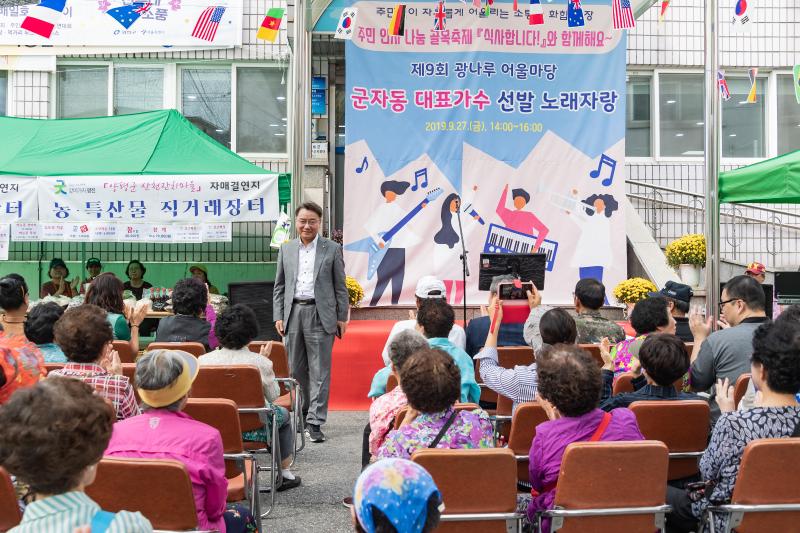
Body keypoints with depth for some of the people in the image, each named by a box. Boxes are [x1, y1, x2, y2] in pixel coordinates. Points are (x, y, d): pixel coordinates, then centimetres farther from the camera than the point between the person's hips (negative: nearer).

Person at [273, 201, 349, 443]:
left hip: (320, 315, -3)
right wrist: (278, 316, 5)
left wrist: (342, 317, 0)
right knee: (296, 370, 10)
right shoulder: (286, 249, 11)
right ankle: (300, 413, 26)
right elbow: (279, 286, 13)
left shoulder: (332, 249, 3)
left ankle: (315, 422, 0)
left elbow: (340, 286, 4)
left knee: (320, 371, -3)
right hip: (293, 313, 3)